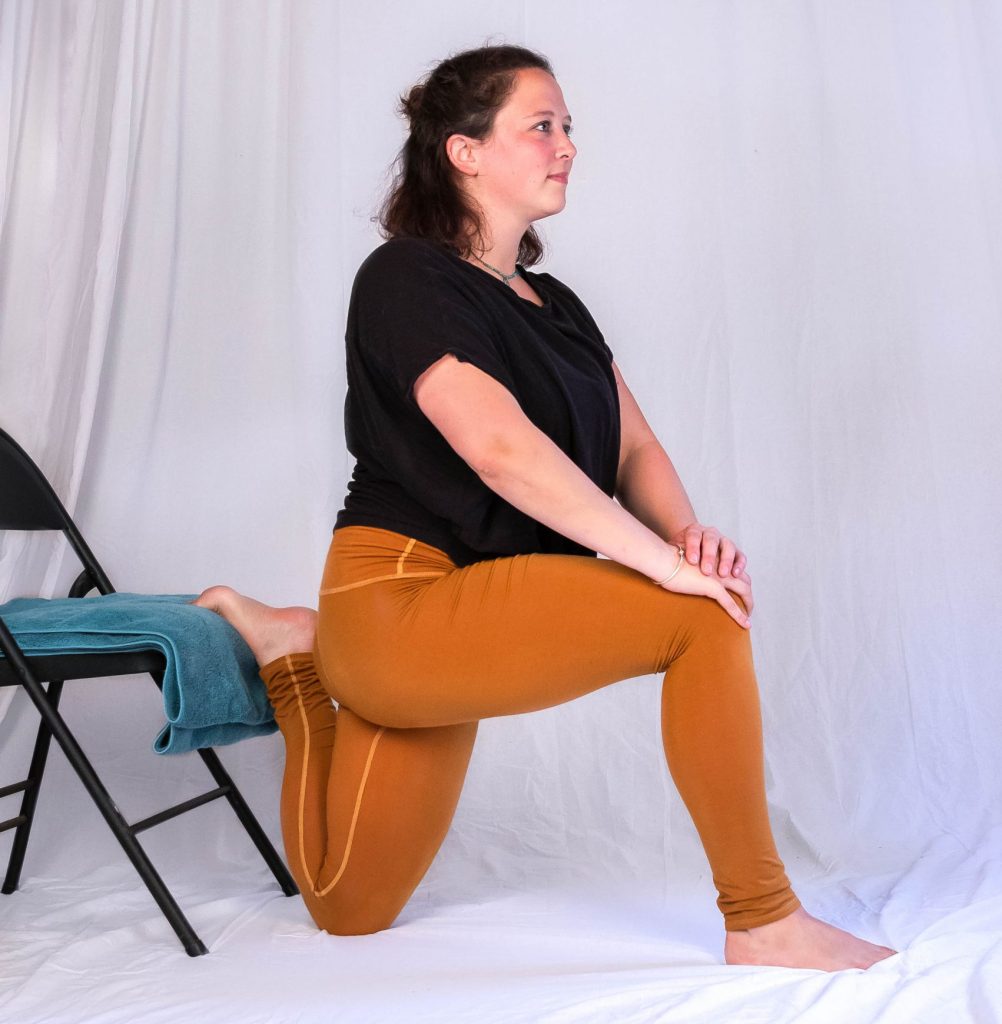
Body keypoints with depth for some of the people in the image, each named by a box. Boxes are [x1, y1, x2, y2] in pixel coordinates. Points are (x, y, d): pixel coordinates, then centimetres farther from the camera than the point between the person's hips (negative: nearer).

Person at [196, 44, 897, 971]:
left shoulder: (554, 304, 15)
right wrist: (662, 560, -25)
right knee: (704, 616, -22)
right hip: (398, 605, -8)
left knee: (350, 912, 18)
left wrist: (687, 531, -15)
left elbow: (634, 447, 6)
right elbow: (501, 448, -23)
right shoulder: (405, 278, -9)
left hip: (454, 631, 8)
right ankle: (762, 923, -9)